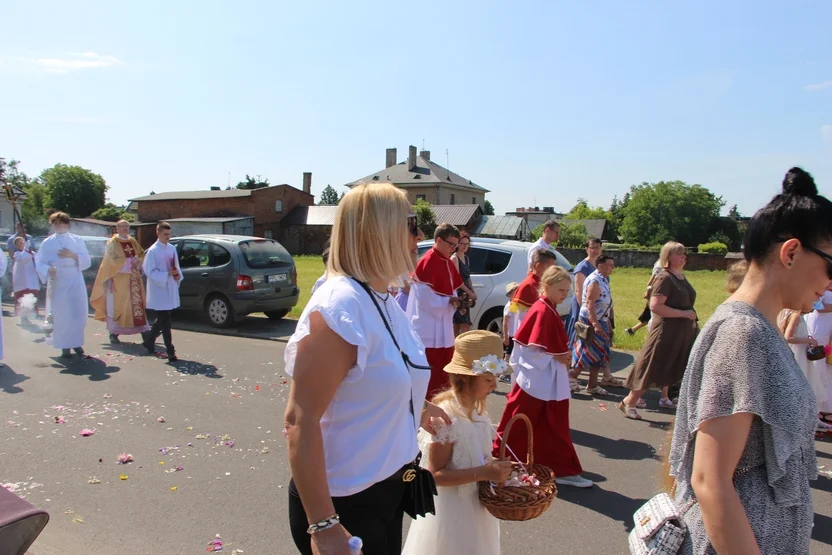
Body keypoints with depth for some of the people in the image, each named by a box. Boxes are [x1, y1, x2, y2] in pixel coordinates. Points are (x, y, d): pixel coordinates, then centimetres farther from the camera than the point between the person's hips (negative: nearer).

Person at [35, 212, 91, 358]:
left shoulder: (78, 240, 7)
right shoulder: (47, 243, 4)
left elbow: (87, 261, 2)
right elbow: (40, 263, -1)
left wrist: (73, 255, -15)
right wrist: (48, 270, -22)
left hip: (76, 282, 1)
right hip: (57, 283, -1)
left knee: (79, 314, 1)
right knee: (60, 315, -3)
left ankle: (76, 342, 18)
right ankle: (65, 346, 7)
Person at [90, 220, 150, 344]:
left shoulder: (133, 242, 15)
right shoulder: (112, 243, -1)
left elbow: (142, 255, 15)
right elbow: (111, 260, -10)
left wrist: (137, 260, -6)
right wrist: (128, 261, -17)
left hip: (133, 279, 5)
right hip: (118, 279, -5)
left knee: (137, 303, 4)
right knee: (116, 305, -2)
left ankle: (143, 330, 6)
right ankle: (114, 333, 4)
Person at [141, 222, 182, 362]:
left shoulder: (172, 249, 9)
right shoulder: (152, 251, -10)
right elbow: (150, 272, -12)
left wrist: (178, 275, -3)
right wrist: (168, 274, -20)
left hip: (171, 289, 7)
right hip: (159, 290, -7)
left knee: (162, 319, 18)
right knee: (165, 321, -4)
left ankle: (149, 339, 40)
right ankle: (170, 351, -1)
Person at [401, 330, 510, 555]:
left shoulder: (475, 409, -2)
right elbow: (436, 474, -24)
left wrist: (497, 465, -5)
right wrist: (484, 473, -27)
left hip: (475, 504, 8)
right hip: (451, 509, -8)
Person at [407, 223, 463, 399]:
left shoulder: (448, 263, 13)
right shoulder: (427, 261, -15)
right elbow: (424, 296, -21)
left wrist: (455, 302, 0)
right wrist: (448, 301, -15)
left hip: (444, 330, 9)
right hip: (429, 331, -9)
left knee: (445, 374, 16)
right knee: (431, 376, -3)